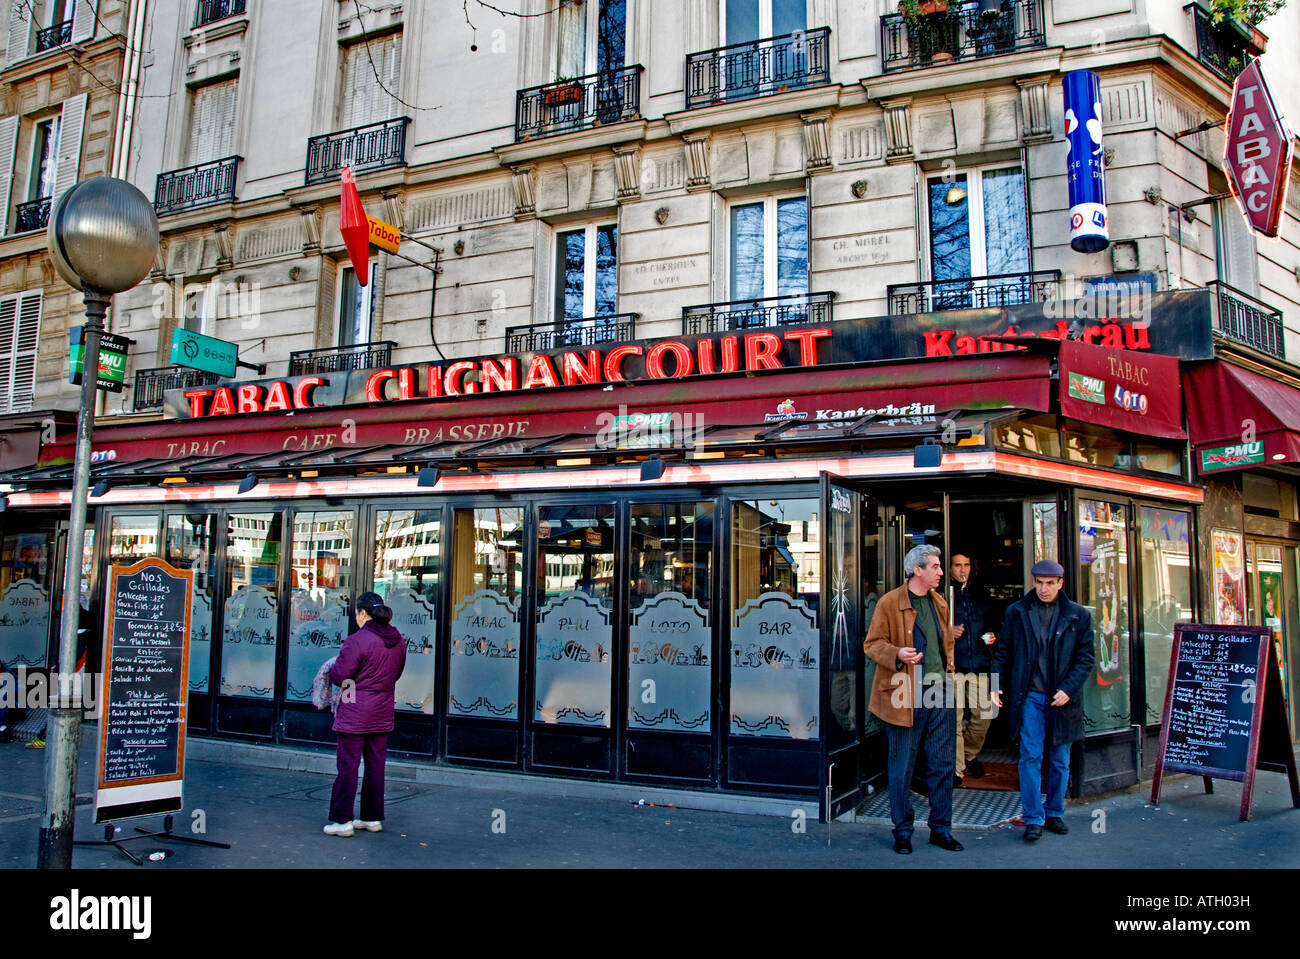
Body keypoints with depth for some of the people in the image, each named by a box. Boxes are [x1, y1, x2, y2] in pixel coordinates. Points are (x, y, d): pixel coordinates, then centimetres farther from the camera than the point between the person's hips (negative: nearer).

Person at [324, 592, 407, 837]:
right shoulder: (399, 641, 5)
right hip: (383, 713, 7)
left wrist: (332, 670, 9)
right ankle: (373, 818, 21)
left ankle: (342, 820, 8)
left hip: (355, 714, -6)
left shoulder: (357, 640, -17)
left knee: (348, 765, 2)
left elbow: (340, 676, -13)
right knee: (376, 766, 13)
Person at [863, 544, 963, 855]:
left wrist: (950, 669, 12)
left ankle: (941, 829, 23)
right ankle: (902, 832, 17)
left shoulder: (939, 603, 14)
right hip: (905, 696, -5)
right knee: (901, 768, 3)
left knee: (943, 766, 10)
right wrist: (897, 654, -23)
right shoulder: (889, 602, -6)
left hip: (940, 693, 6)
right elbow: (872, 643, -5)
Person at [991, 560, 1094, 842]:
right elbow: (1003, 653, 9)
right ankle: (1033, 819, 4)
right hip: (1029, 696, -1)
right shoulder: (1016, 612, 5)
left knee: (1060, 761, 10)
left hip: (1062, 698, 1)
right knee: (1030, 757, -3)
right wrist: (997, 685, -1)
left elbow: (1086, 657, 2)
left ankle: (1054, 813, 26)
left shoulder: (1078, 615, 3)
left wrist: (1068, 689, -9)